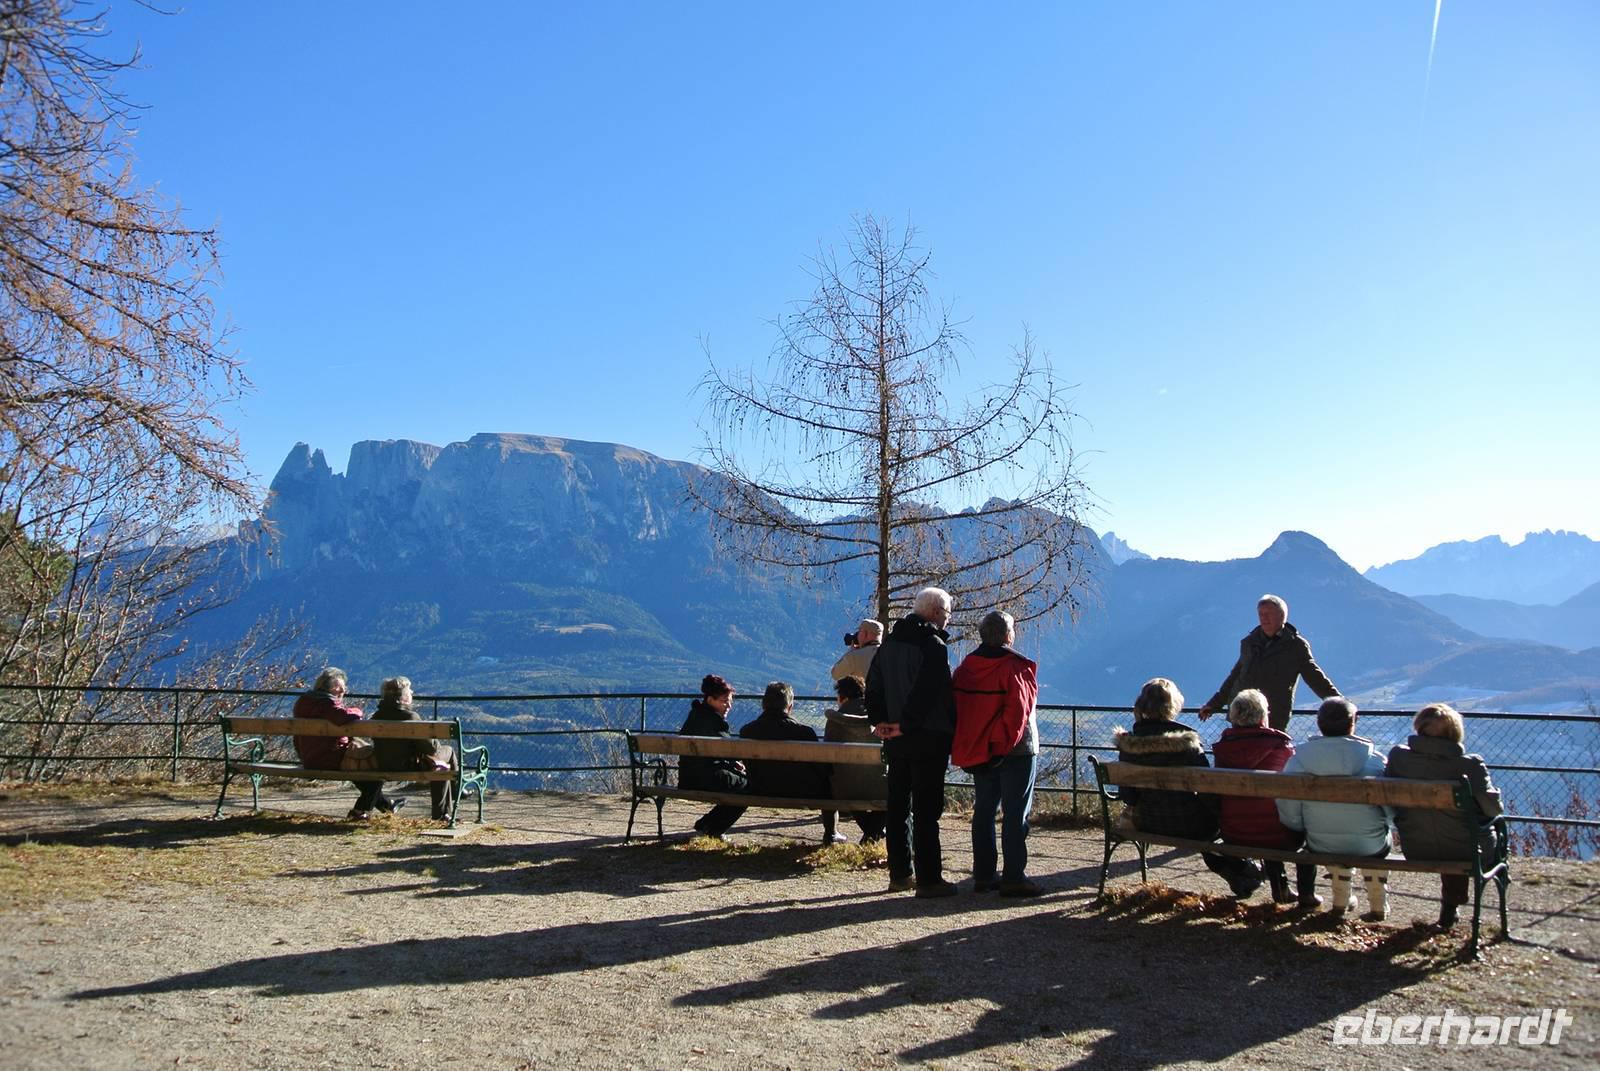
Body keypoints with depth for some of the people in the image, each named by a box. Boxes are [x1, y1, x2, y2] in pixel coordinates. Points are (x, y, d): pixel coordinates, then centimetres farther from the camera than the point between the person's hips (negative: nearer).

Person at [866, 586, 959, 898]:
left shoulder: (890, 642, 12)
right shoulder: (933, 645, -14)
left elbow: (873, 685, 14)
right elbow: (927, 692, -22)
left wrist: (880, 721, 9)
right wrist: (906, 724, -14)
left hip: (896, 740, 8)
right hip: (928, 738, -7)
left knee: (898, 806, 12)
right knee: (926, 810, -4)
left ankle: (899, 873, 18)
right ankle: (928, 879, 0)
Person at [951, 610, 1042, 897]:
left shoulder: (965, 667, 5)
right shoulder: (1016, 668, -13)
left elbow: (955, 709, 5)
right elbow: (1018, 710, -22)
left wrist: (968, 747, 7)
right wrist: (1006, 743, -15)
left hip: (979, 751, 6)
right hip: (1016, 752, -6)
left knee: (983, 811, 12)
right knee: (1016, 814, 0)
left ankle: (983, 875, 16)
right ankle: (1013, 878, 0)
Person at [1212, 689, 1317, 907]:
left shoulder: (1222, 747, -4)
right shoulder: (1281, 744, -13)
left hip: (1231, 835, 4)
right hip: (1275, 836, -4)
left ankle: (1280, 889, 41)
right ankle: (1306, 893, 30)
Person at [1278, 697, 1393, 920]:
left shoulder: (1299, 757, -15)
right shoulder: (1373, 759, -17)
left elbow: (1288, 813, -12)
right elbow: (1392, 808, -12)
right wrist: (1384, 825, 11)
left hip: (1320, 846, 1)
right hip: (1370, 847, -1)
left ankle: (1339, 902, 45)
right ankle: (1378, 906, 40)